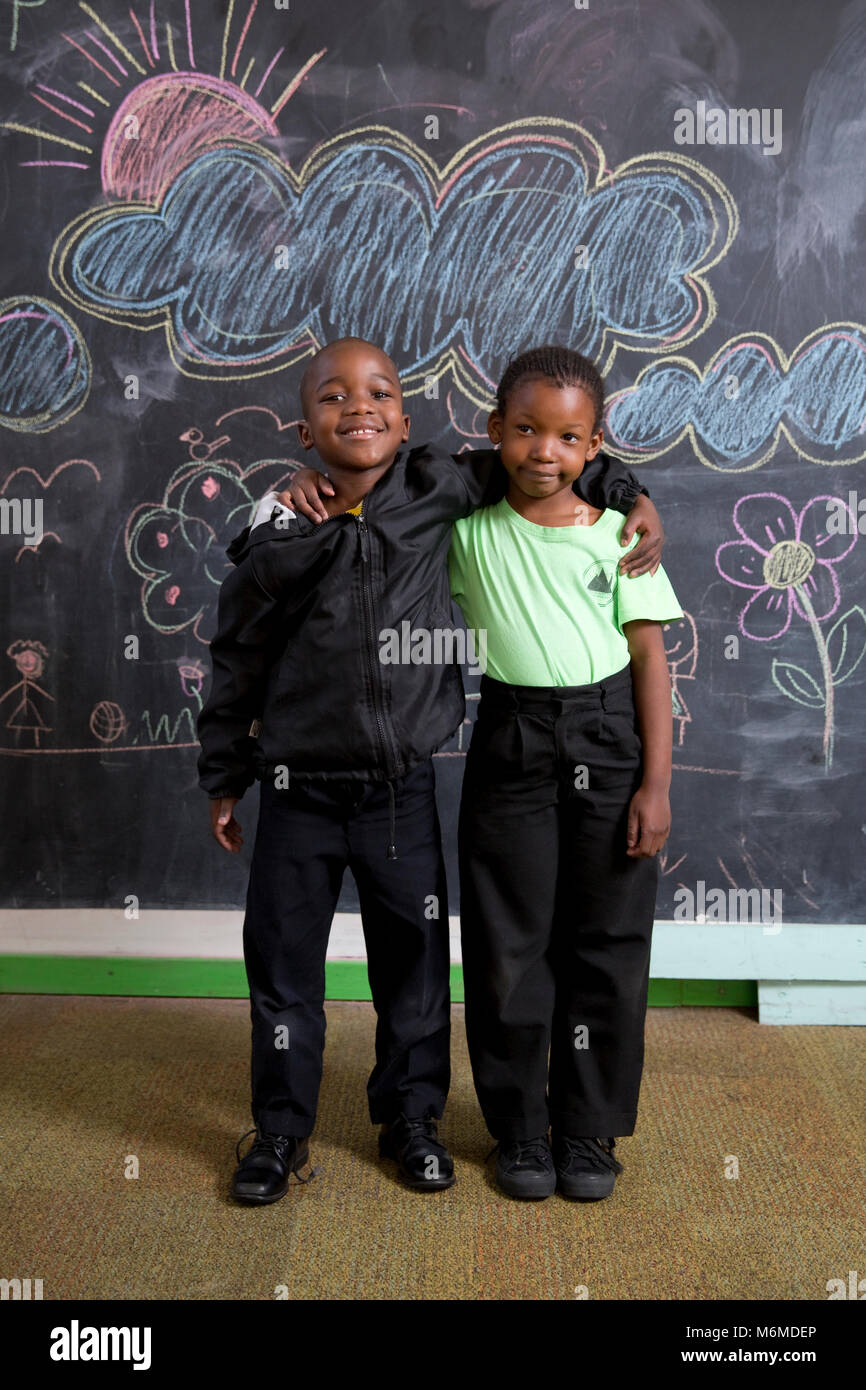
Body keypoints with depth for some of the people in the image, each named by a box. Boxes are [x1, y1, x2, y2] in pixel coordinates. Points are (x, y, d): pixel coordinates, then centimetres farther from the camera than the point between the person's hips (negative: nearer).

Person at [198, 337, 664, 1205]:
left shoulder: (435, 491, -6)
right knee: (282, 958, 10)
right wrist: (223, 780, 7)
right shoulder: (276, 544, -9)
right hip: (299, 791, -1)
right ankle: (281, 1130, 31)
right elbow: (237, 664, 1)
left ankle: (410, 1116, 35)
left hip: (403, 790, 1)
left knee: (413, 955, 13)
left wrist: (628, 493, 0)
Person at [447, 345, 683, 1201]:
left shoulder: (617, 534, -2)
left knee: (606, 944, 7)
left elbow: (649, 658, -1)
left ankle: (589, 1132, 24)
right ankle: (519, 1130, 24)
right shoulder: (469, 529, 0)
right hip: (510, 742, 1)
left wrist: (655, 783, -5)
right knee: (508, 945, 7)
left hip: (608, 743, 0)